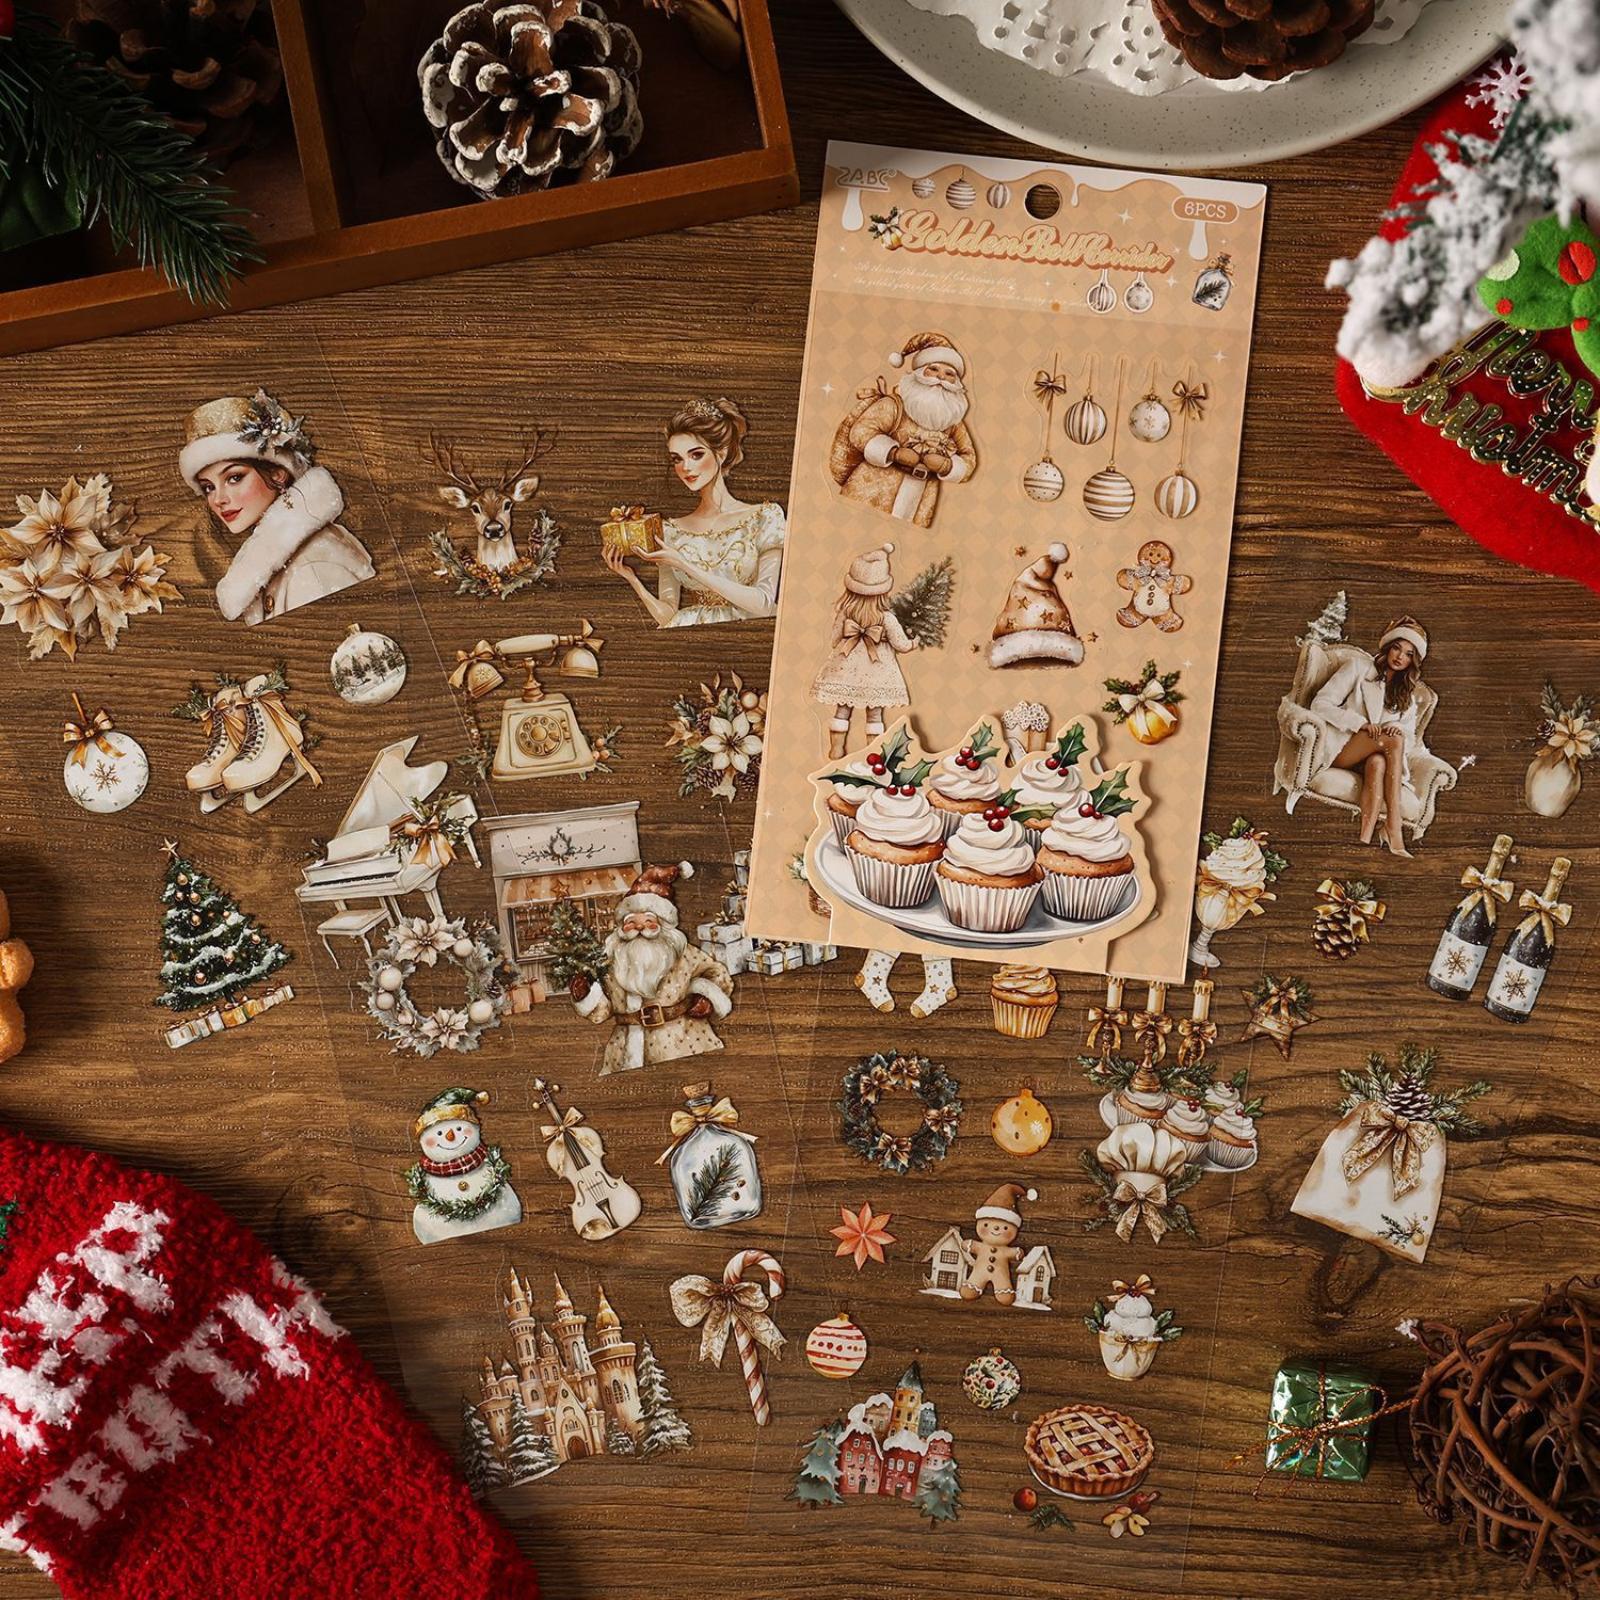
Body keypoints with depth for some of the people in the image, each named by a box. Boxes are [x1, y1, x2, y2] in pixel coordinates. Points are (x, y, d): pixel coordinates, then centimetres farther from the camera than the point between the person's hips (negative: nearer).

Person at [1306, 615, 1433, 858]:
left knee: (1378, 762, -36)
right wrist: (1361, 724, -15)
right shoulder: (1360, 667, 10)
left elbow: (1410, 739, 10)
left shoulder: (1408, 697, 23)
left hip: (1368, 759, 3)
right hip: (1338, 747, -3)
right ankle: (1393, 833, -40)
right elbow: (1320, 704, -2)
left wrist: (1398, 729, -15)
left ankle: (1366, 839, -52)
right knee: (1395, 740, -31)